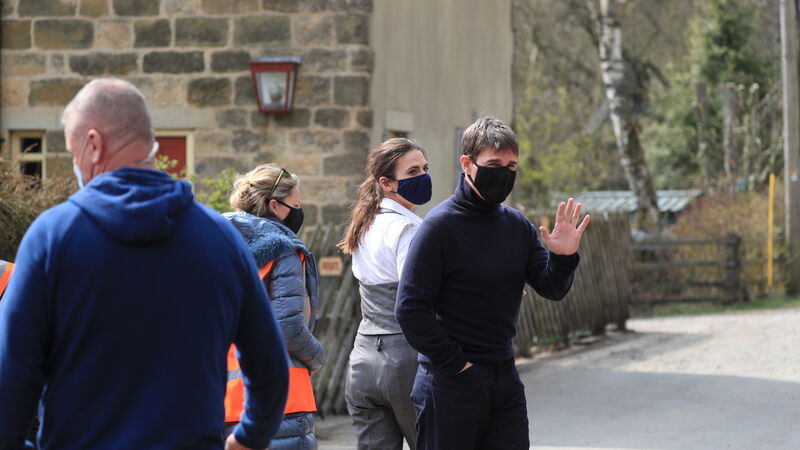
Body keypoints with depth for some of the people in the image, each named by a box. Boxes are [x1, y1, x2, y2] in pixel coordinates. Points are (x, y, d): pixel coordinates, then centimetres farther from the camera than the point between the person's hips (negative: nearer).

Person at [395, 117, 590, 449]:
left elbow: (552, 290, 5)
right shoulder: (441, 225, -11)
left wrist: (563, 258, -16)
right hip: (451, 383, -6)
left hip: (505, 380, 6)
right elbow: (410, 309, -14)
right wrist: (455, 364, -14)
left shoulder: (517, 225, 8)